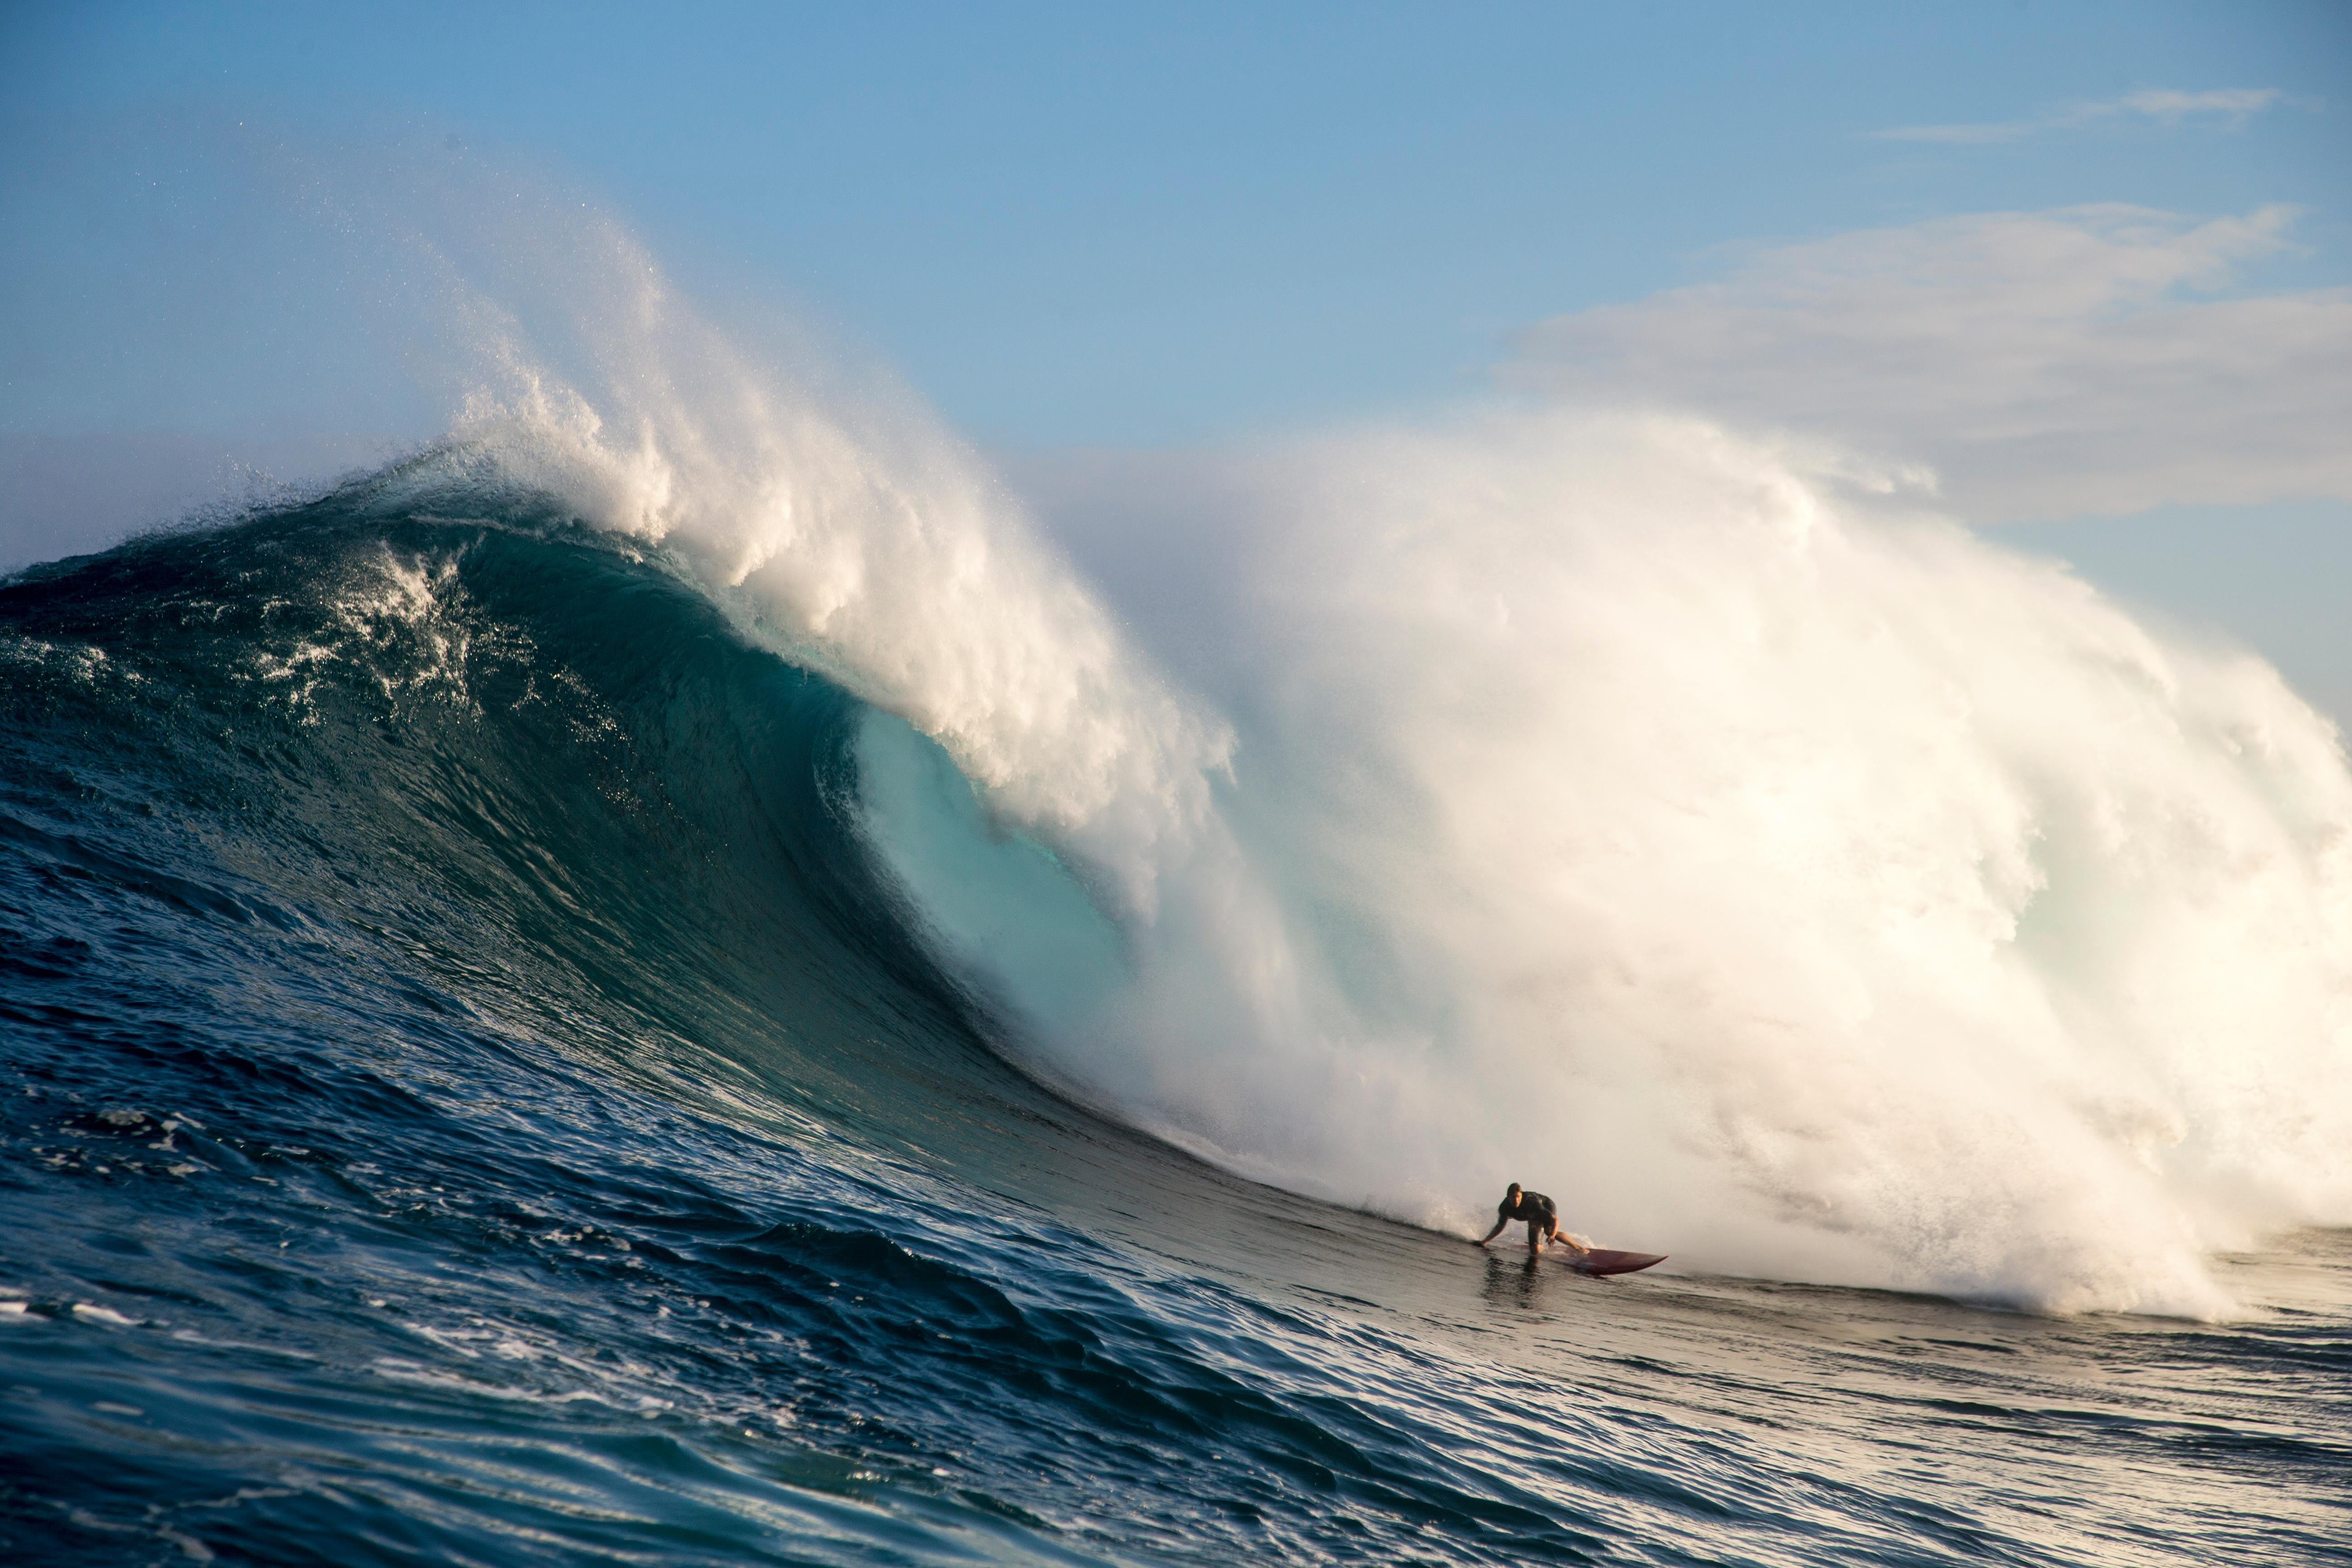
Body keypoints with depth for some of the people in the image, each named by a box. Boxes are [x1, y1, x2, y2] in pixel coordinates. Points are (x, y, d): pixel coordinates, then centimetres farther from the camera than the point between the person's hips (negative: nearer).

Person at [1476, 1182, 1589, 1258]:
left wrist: (1552, 1235, -61)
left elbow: (1555, 1220, -43)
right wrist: (1484, 1241, -3)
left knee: (1549, 1231, -37)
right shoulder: (1504, 1208, -26)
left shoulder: (1530, 1202, -40)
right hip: (1535, 1218, 5)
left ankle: (1581, 1249, -30)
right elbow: (1500, 1226, -2)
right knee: (1535, 1251, -6)